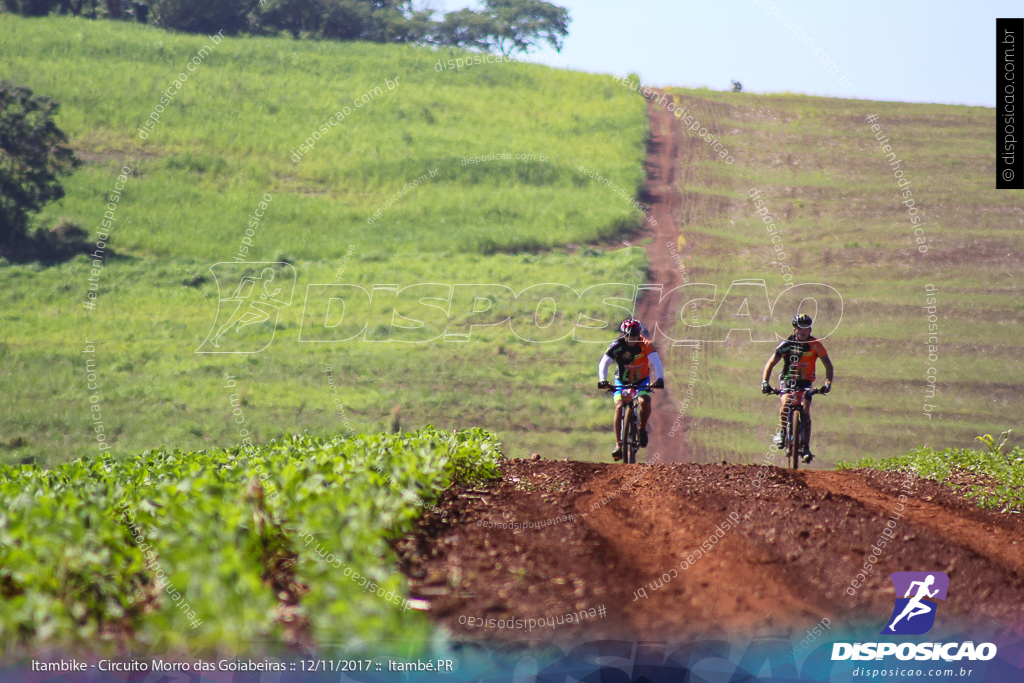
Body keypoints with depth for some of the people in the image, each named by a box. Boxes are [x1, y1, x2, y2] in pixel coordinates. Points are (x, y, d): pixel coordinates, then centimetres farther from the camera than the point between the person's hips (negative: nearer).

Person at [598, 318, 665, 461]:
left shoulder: (645, 344, -22)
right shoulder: (617, 346, -21)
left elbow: (656, 362, -30)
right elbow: (604, 362, -28)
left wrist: (659, 379, -47)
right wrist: (602, 380, -45)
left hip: (641, 381, 0)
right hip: (622, 381, 0)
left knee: (644, 402, -27)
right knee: (619, 407, -21)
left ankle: (643, 428, 4)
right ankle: (618, 445, -17)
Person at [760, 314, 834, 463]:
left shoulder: (815, 345, -12)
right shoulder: (787, 344, -13)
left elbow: (828, 365, -9)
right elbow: (771, 363, -13)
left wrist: (828, 383, -24)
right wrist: (765, 382, -27)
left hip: (805, 383, 0)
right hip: (787, 379, 0)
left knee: (805, 412, -17)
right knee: (785, 403, -30)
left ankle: (806, 448, -10)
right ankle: (782, 433, -6)